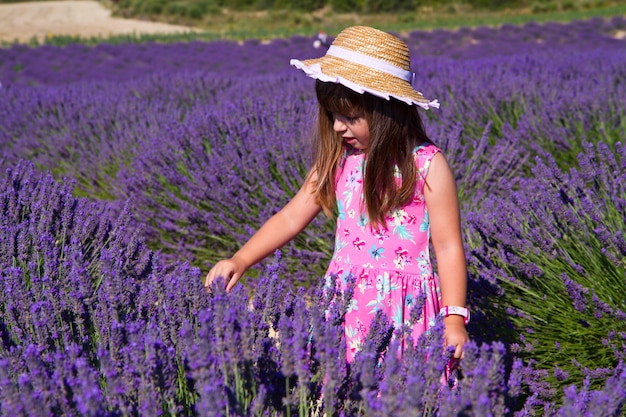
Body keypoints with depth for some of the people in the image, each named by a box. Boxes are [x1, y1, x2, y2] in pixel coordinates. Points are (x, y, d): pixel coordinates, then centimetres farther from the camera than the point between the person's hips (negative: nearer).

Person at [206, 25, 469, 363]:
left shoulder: (427, 164, -9)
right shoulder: (338, 159, 4)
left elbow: (448, 247, -7)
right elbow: (291, 218, 7)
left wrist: (454, 319, -11)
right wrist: (240, 260, -4)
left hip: (404, 309, -4)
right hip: (347, 306, 4)